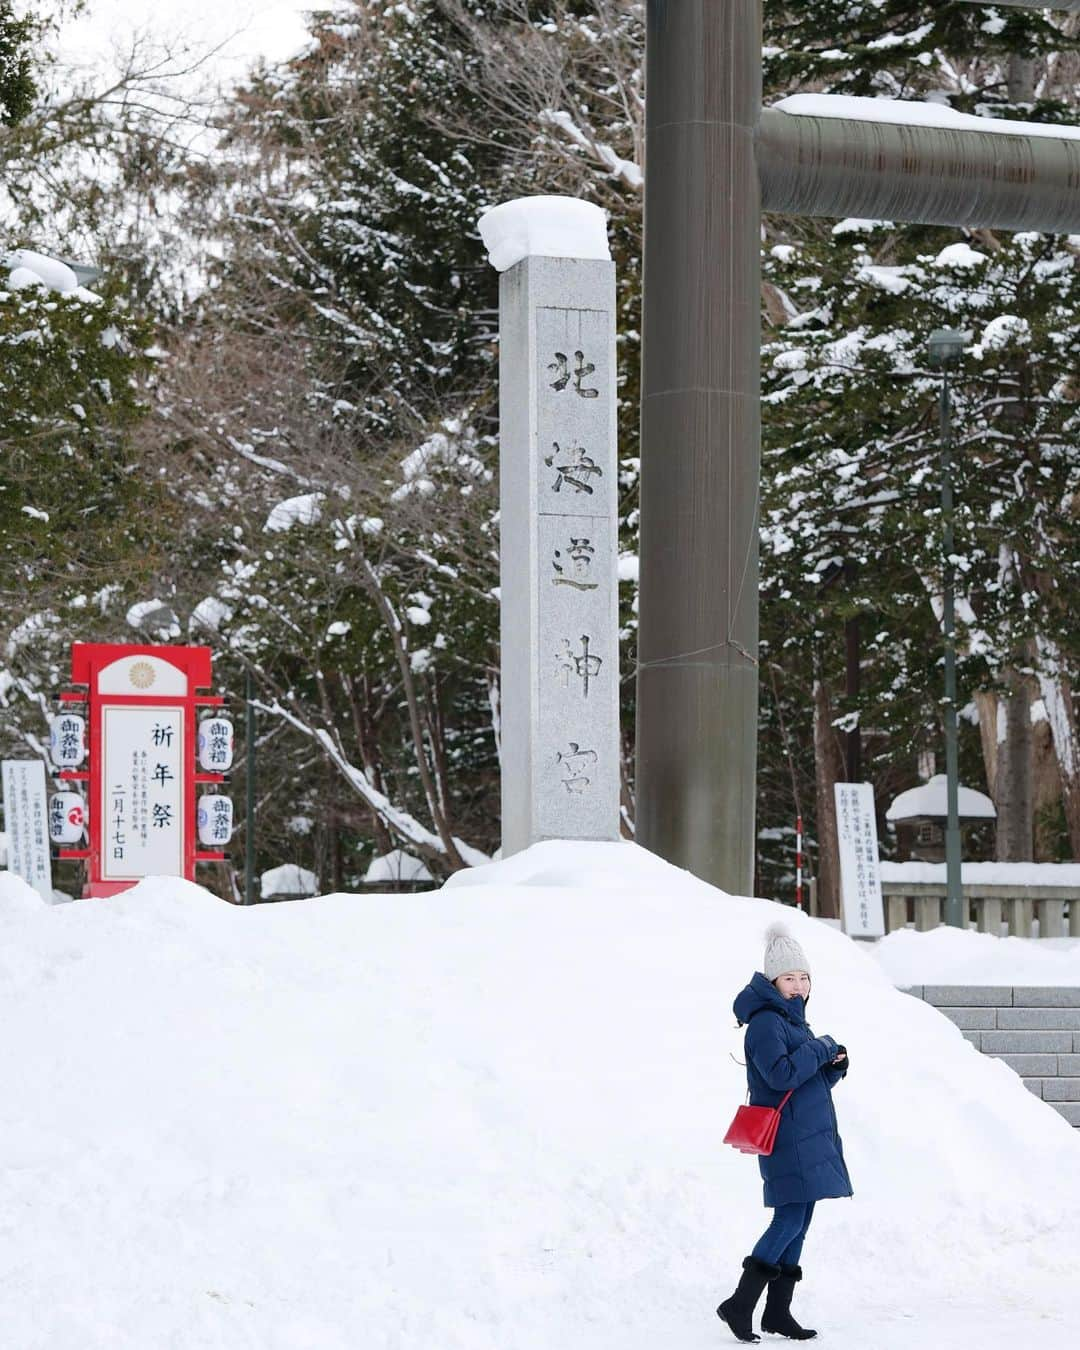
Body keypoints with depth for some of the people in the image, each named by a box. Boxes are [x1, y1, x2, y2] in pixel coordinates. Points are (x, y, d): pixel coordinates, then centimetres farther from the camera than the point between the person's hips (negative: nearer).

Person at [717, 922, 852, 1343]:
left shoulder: (792, 1020, 19)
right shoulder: (766, 1022, -12)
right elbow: (782, 1075, -25)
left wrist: (835, 1064, 1)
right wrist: (821, 1048, -14)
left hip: (810, 1138, 10)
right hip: (789, 1139, -10)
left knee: (796, 1221, 9)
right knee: (791, 1219, -14)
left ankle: (778, 1311, 12)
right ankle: (740, 1304, -13)